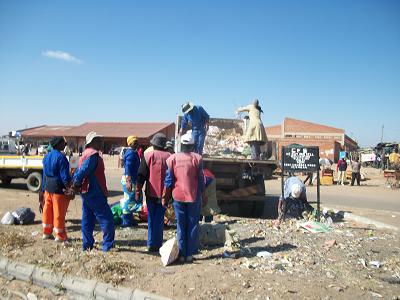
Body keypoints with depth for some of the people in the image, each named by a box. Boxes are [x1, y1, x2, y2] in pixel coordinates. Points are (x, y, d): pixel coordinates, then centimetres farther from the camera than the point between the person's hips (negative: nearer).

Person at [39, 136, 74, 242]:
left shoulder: (47, 156, 9)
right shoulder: (61, 157, -17)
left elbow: (44, 174, 15)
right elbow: (65, 175, -19)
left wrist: (43, 189, 21)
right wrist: (69, 189, -14)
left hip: (48, 187, 8)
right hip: (58, 189, -8)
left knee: (47, 211, 17)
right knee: (59, 213, 1)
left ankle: (47, 233, 29)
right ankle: (60, 236, 11)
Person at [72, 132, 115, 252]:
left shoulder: (86, 153, 15)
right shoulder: (94, 154, -17)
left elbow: (78, 171, 14)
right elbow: (83, 171, -24)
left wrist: (76, 185, 8)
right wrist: (76, 184, -12)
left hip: (86, 192, 10)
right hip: (95, 193, -10)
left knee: (88, 220, 15)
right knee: (107, 219, -3)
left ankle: (87, 245, 23)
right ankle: (108, 246, 0)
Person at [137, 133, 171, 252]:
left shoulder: (148, 155, -5)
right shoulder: (169, 157, 0)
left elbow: (141, 175, -5)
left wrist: (138, 190, 2)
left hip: (151, 193, 0)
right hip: (163, 193, 1)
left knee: (151, 219, 11)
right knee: (159, 219, 7)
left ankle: (151, 243, 16)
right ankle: (157, 244, 8)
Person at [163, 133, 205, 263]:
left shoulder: (172, 158, -1)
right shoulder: (197, 158, -5)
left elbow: (169, 181, 0)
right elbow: (201, 180, -1)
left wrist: (165, 198, 8)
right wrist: (201, 195, 10)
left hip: (178, 197, 1)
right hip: (194, 197, -1)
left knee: (181, 226, 9)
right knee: (193, 226, 9)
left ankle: (182, 254, 13)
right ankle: (190, 254, 12)